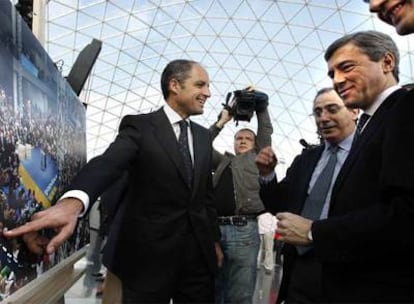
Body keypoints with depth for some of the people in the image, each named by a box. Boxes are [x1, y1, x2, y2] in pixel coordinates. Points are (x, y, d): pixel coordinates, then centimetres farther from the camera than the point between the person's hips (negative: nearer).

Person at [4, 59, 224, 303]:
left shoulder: (203, 135, 10)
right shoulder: (139, 126, -7)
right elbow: (108, 163, -25)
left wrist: (215, 240, 13)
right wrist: (73, 202, -44)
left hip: (199, 254, 5)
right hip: (147, 254, -5)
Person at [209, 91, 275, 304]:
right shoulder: (223, 161, 24)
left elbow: (266, 132, 13)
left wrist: (260, 105, 15)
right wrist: (222, 122, 16)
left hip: (244, 230, -3)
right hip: (215, 228, 3)